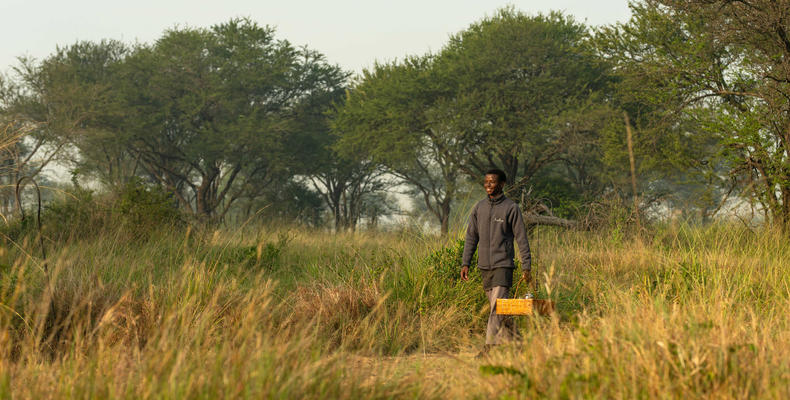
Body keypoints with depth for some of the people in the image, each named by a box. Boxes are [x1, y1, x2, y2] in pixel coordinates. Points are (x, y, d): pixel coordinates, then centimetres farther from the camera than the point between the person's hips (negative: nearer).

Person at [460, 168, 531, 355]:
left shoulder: (511, 208, -3)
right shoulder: (479, 208, 10)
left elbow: (521, 239, -3)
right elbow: (471, 237, 14)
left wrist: (526, 266, -7)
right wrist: (465, 263, 7)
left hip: (503, 265, -5)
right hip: (484, 266, 5)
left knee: (497, 306, -14)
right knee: (496, 307, 9)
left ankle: (489, 346, -18)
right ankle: (510, 342, 19)